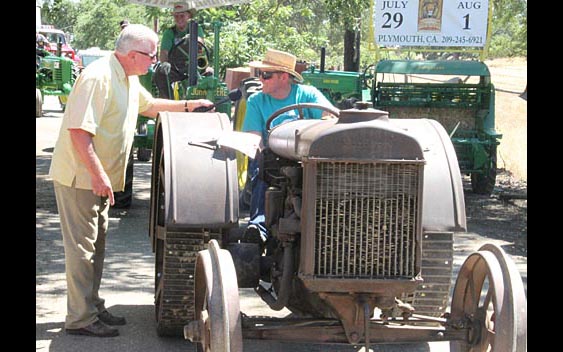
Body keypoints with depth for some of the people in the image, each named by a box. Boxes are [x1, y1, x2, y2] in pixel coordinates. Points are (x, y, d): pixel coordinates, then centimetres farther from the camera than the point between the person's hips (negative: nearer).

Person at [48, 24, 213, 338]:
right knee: (82, 247, -6)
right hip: (80, 177, -10)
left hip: (100, 178, 10)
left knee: (96, 244, 16)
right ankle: (81, 319, -1)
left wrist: (188, 106, 22)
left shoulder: (129, 79, 10)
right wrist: (98, 175, -29)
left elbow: (148, 105, 30)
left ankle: (93, 307, 26)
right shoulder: (99, 78, -23)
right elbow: (79, 130, -28)